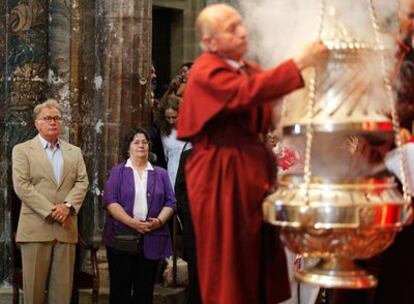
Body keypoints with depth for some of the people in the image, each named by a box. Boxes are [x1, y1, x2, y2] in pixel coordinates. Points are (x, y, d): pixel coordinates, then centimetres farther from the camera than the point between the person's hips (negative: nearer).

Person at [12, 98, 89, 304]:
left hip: (66, 228, 3)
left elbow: (82, 182, 7)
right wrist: (50, 211, -13)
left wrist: (67, 205, -12)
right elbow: (22, 186, -6)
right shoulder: (22, 150, 4)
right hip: (35, 227, -3)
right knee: (34, 287, 0)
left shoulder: (74, 152, 17)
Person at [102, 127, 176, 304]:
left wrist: (159, 221, -12)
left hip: (152, 240, 2)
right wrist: (131, 222, -17)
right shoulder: (118, 172, 7)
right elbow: (110, 201, -5)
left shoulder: (160, 174, 14)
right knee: (120, 289, -1)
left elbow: (170, 202, 8)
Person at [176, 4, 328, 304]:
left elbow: (268, 116, 13)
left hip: (253, 171, 8)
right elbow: (247, 93, -30)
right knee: (229, 260, -1)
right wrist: (299, 63, -34)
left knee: (259, 257, 10)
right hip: (221, 177, -8)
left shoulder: (250, 69, 14)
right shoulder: (206, 73, -13)